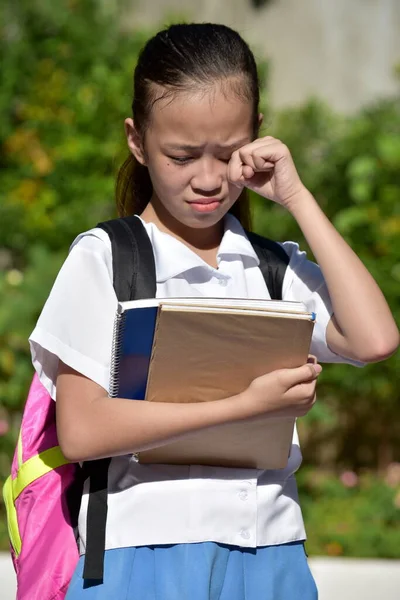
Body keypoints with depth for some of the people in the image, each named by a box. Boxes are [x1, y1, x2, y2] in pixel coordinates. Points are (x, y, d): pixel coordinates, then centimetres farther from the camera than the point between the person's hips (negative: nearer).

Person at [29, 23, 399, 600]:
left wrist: (297, 198, -2)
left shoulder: (277, 267, 9)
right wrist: (244, 406, -16)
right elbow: (81, 432, -11)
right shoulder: (103, 259, -1)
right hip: (147, 548, -3)